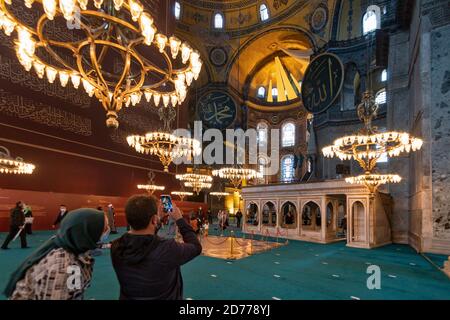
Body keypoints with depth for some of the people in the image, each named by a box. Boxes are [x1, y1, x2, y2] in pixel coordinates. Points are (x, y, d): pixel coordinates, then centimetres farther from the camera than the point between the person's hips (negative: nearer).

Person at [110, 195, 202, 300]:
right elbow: (196, 247, -15)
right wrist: (179, 219, -9)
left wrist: (158, 218, 1)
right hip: (165, 297, -4)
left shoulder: (116, 247, -19)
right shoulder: (167, 249, -34)